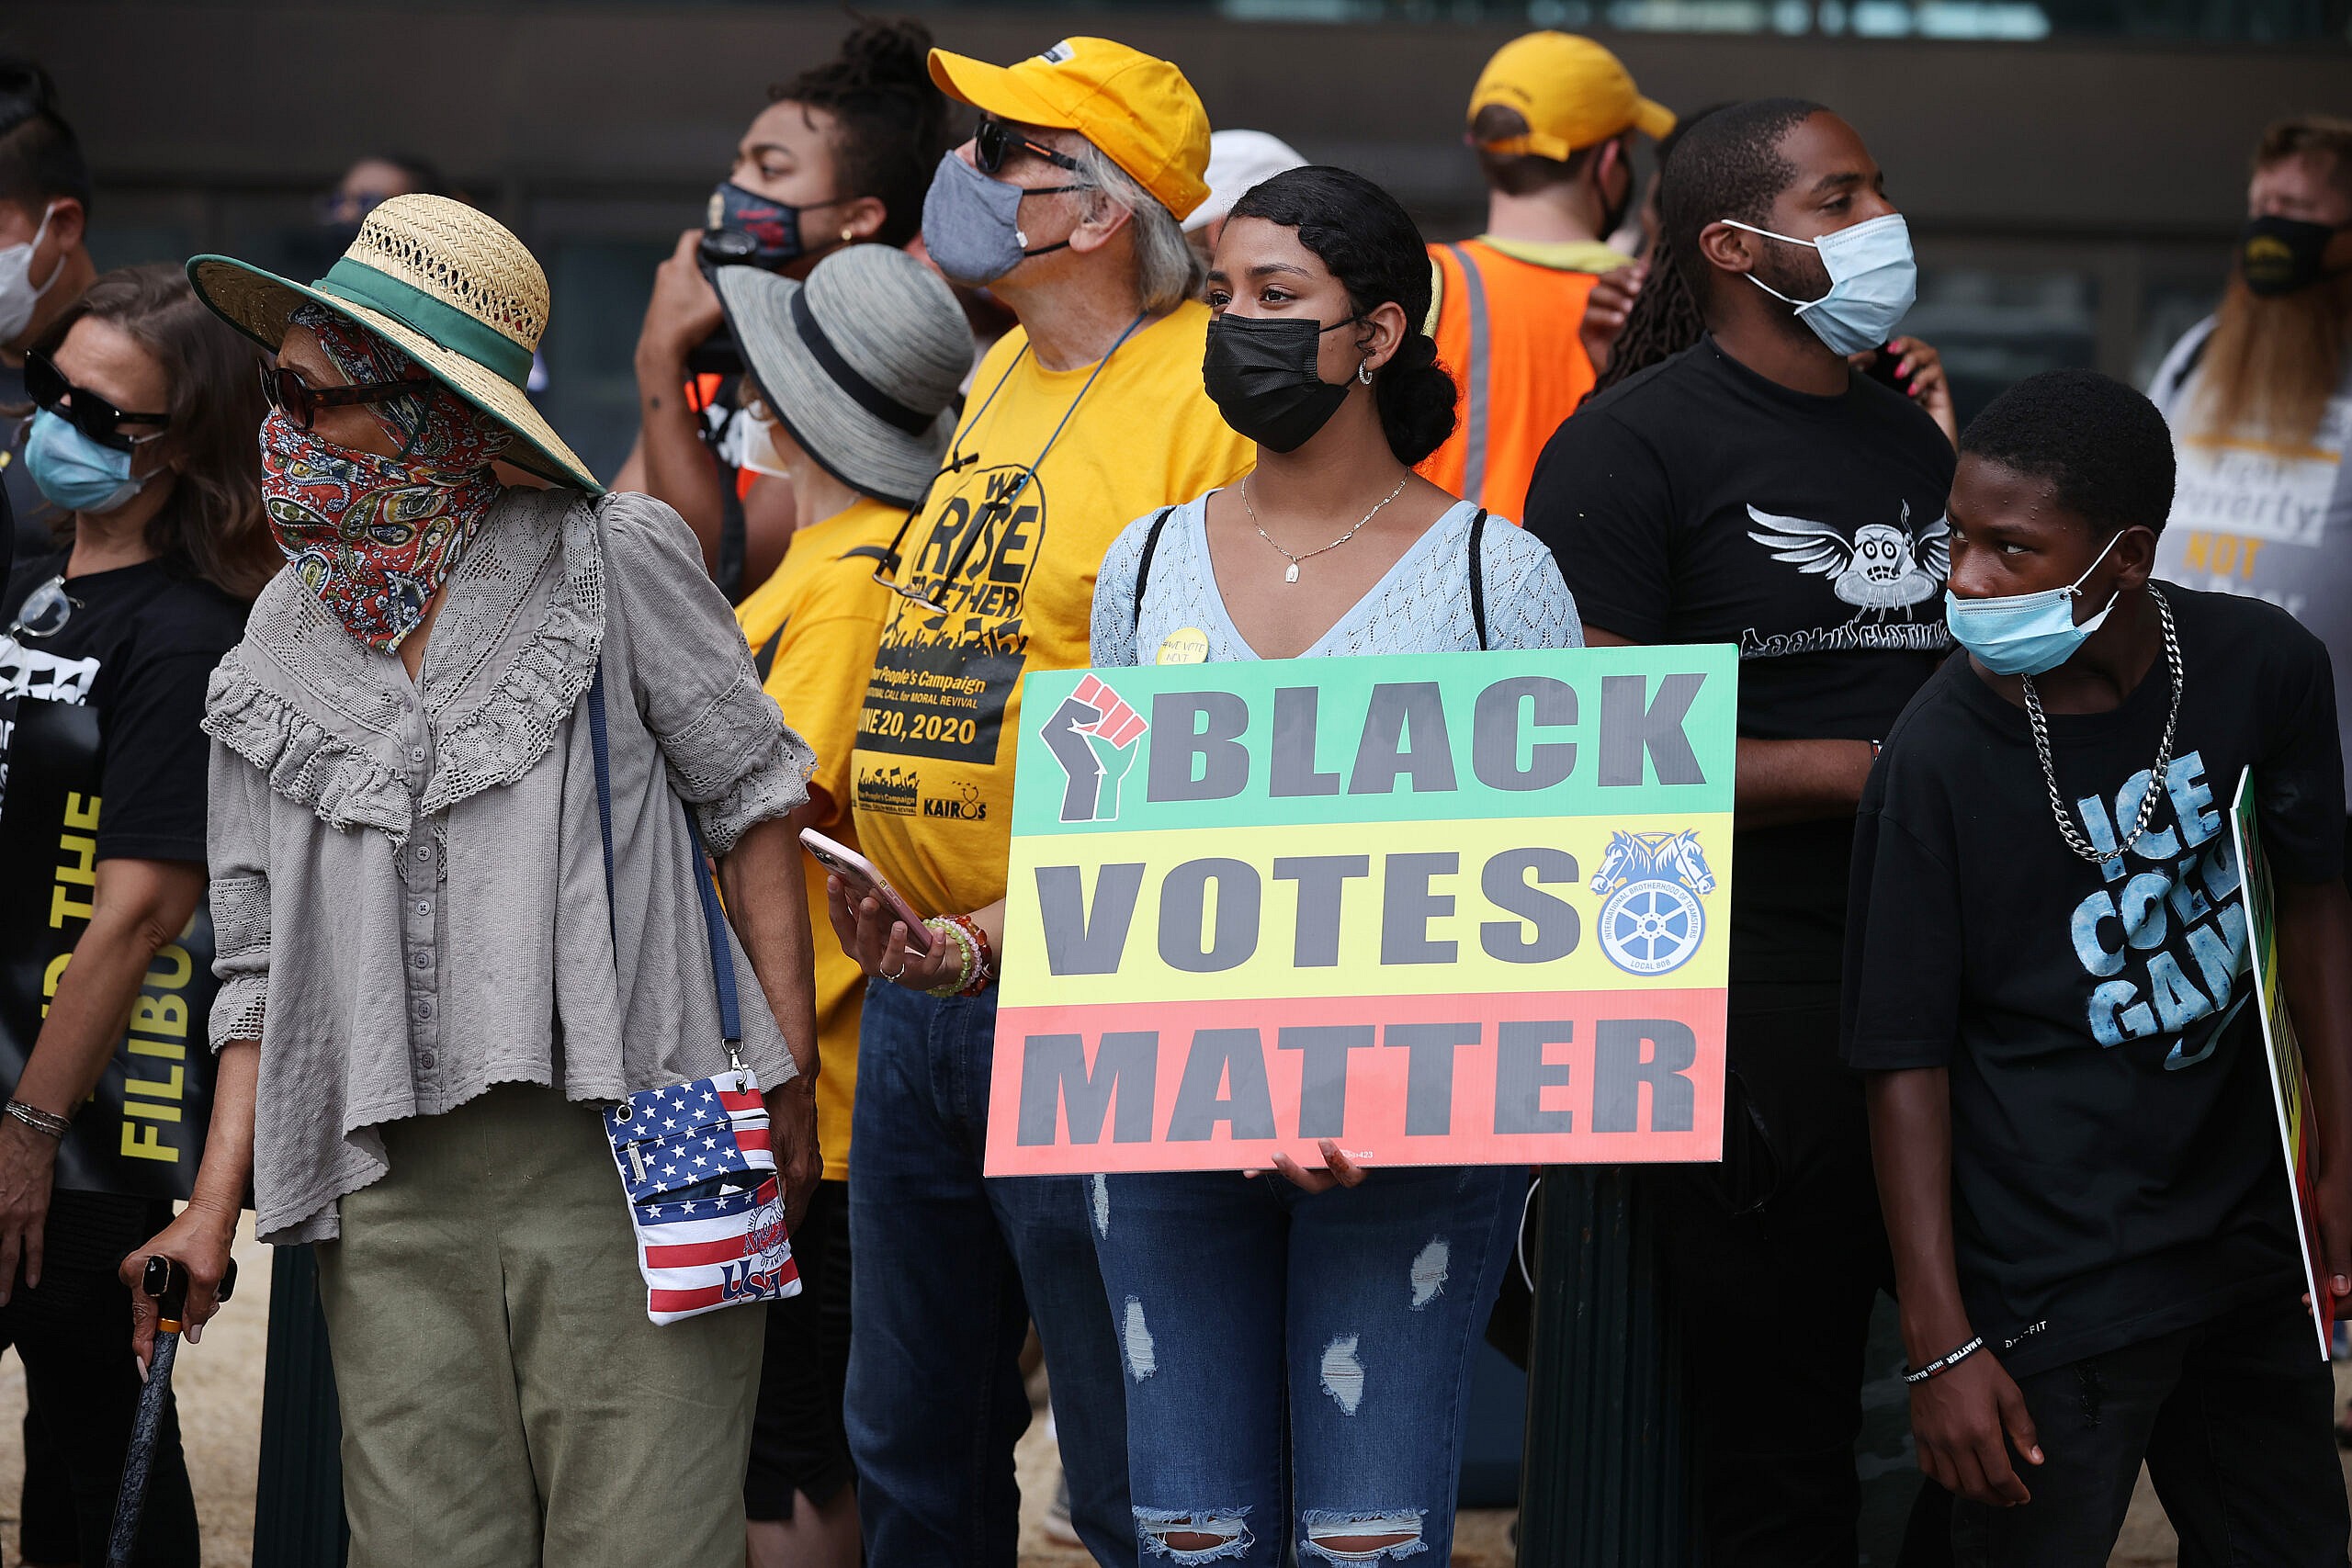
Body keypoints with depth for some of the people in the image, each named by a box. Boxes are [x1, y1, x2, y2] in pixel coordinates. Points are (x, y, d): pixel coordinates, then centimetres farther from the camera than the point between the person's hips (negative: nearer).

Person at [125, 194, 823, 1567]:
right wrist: (217, 1205, 4)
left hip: (625, 1162, -4)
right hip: (393, 1203, 4)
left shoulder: (612, 563, 1)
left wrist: (790, 1075, -4)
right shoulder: (278, 658, 14)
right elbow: (264, 963, 14)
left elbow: (752, 798, 3)